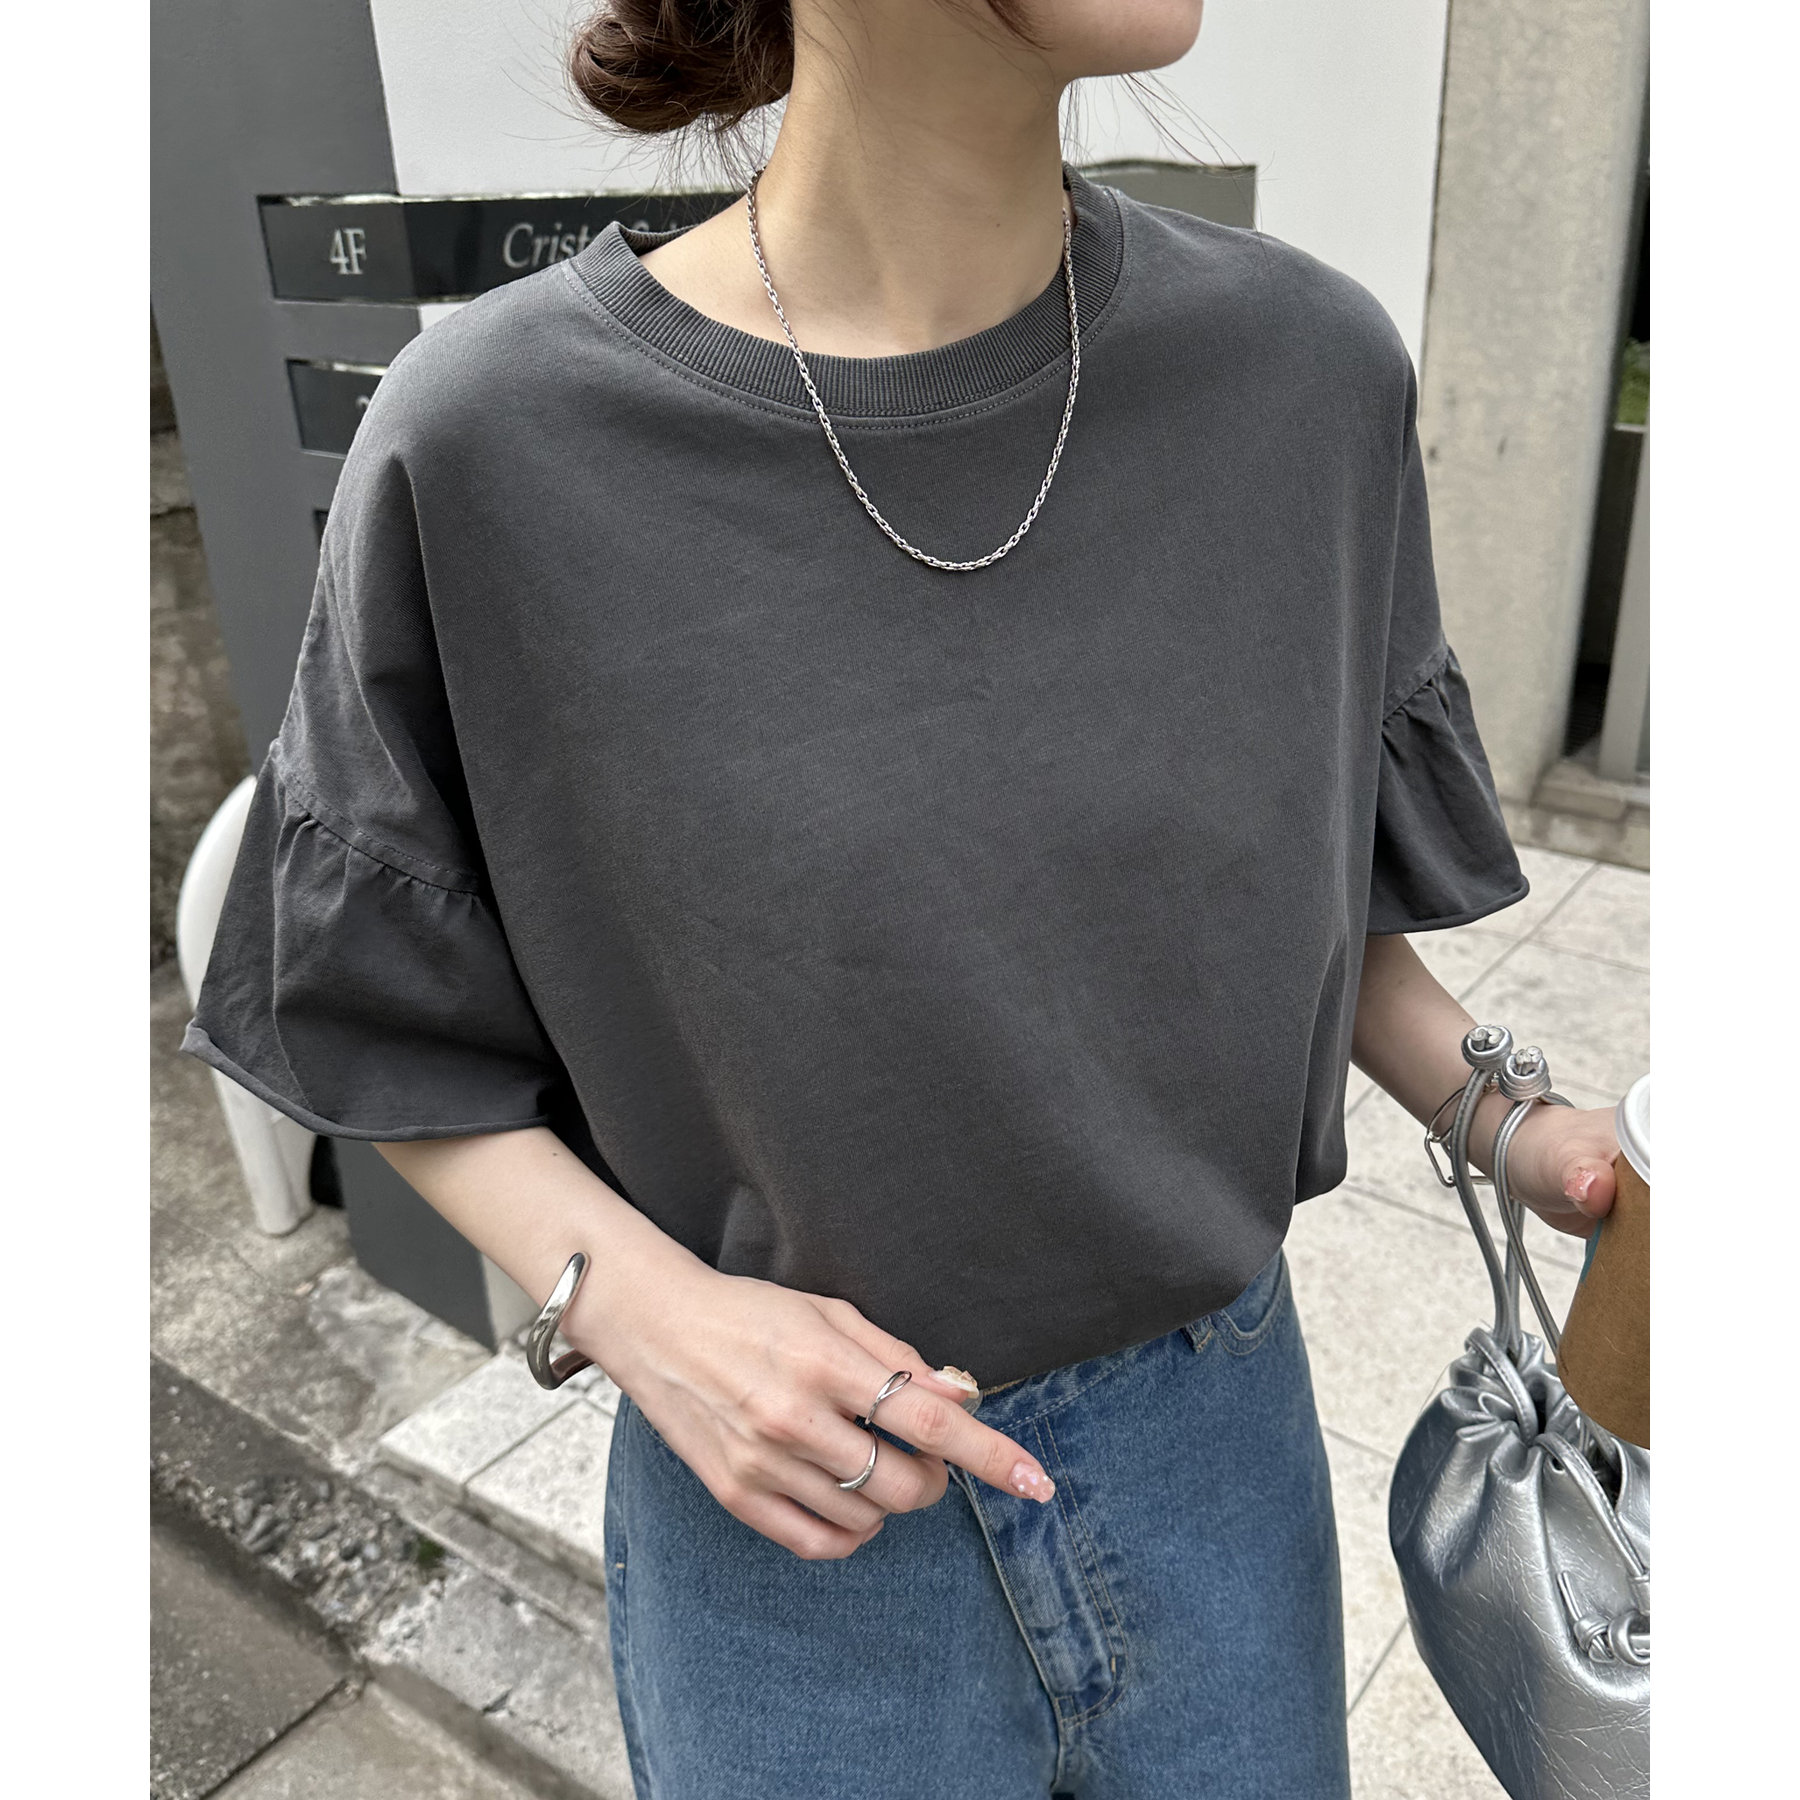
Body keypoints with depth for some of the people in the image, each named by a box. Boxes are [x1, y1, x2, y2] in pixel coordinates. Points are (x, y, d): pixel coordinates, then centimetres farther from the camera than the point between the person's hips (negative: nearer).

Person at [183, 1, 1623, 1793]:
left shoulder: (1310, 369, -10)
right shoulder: (491, 443, -19)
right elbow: (394, 1037, -7)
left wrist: (1508, 1120, -8)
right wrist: (632, 1300, -20)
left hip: (1218, 1439, 4)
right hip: (790, 1502, -2)